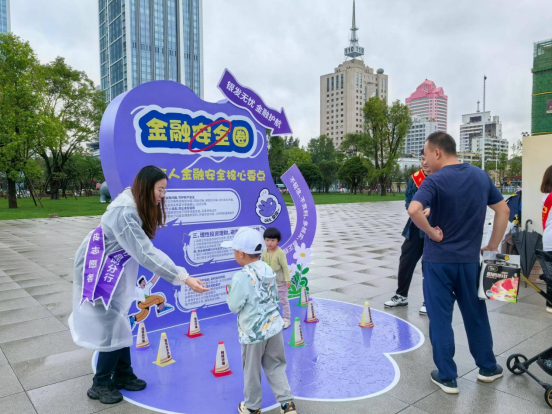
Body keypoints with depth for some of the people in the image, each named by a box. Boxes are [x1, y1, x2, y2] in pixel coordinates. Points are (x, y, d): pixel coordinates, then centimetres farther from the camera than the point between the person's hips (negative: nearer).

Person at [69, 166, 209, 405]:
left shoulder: (139, 205, -3)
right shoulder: (124, 213, -33)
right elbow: (145, 254, -38)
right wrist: (184, 279, -40)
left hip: (113, 269, 9)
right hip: (96, 271, -9)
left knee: (119, 323, 14)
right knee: (112, 328, -2)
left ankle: (122, 375, 28)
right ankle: (100, 385, 17)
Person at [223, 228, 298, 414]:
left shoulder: (241, 277, -23)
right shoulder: (269, 270, -3)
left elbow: (234, 307, -14)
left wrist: (229, 295, 4)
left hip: (253, 332, -6)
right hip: (273, 326, 6)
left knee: (252, 371, 15)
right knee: (276, 366, 19)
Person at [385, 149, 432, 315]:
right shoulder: (414, 178, 2)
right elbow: (408, 201, 4)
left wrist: (432, 210, -25)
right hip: (415, 227, 4)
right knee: (406, 261, 10)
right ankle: (401, 295, 28)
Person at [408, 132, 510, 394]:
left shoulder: (435, 181, -15)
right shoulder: (481, 176, 4)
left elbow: (414, 210, -32)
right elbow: (503, 210, 9)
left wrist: (431, 232, -16)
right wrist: (493, 246, 13)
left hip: (438, 260, -5)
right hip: (470, 259, 5)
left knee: (440, 318, 7)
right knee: (476, 314, 21)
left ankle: (447, 377, 17)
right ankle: (487, 367, 37)